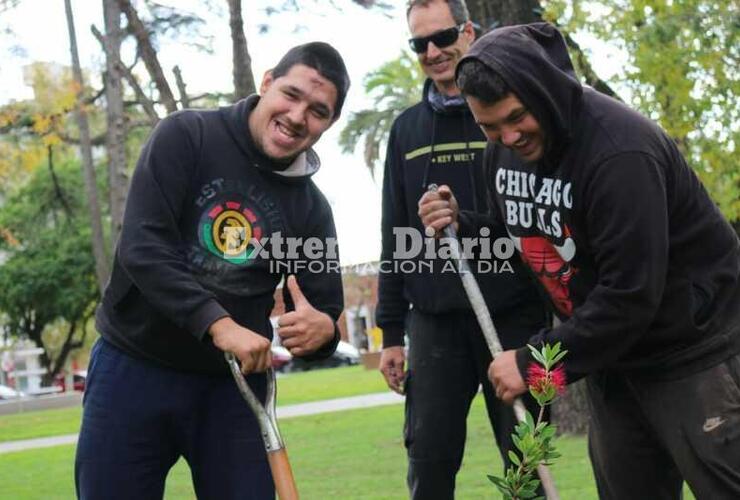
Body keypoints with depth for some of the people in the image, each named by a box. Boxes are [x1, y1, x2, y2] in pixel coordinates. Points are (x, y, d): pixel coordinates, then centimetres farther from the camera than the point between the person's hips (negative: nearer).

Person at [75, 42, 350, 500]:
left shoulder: (312, 209, 3)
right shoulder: (185, 137, -7)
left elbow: (323, 314, 4)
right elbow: (142, 247, -18)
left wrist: (323, 329, -22)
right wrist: (218, 323, -29)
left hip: (234, 385, 3)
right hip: (132, 368, -2)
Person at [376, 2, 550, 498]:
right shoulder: (406, 129, 13)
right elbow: (394, 235, 14)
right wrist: (391, 331, 9)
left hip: (513, 315, -3)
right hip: (433, 320, 3)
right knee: (429, 459, 2)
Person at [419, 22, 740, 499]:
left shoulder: (620, 152, -28)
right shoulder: (505, 151, -1)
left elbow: (631, 294, -30)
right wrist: (462, 226, -5)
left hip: (694, 354, -8)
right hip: (612, 352, 8)